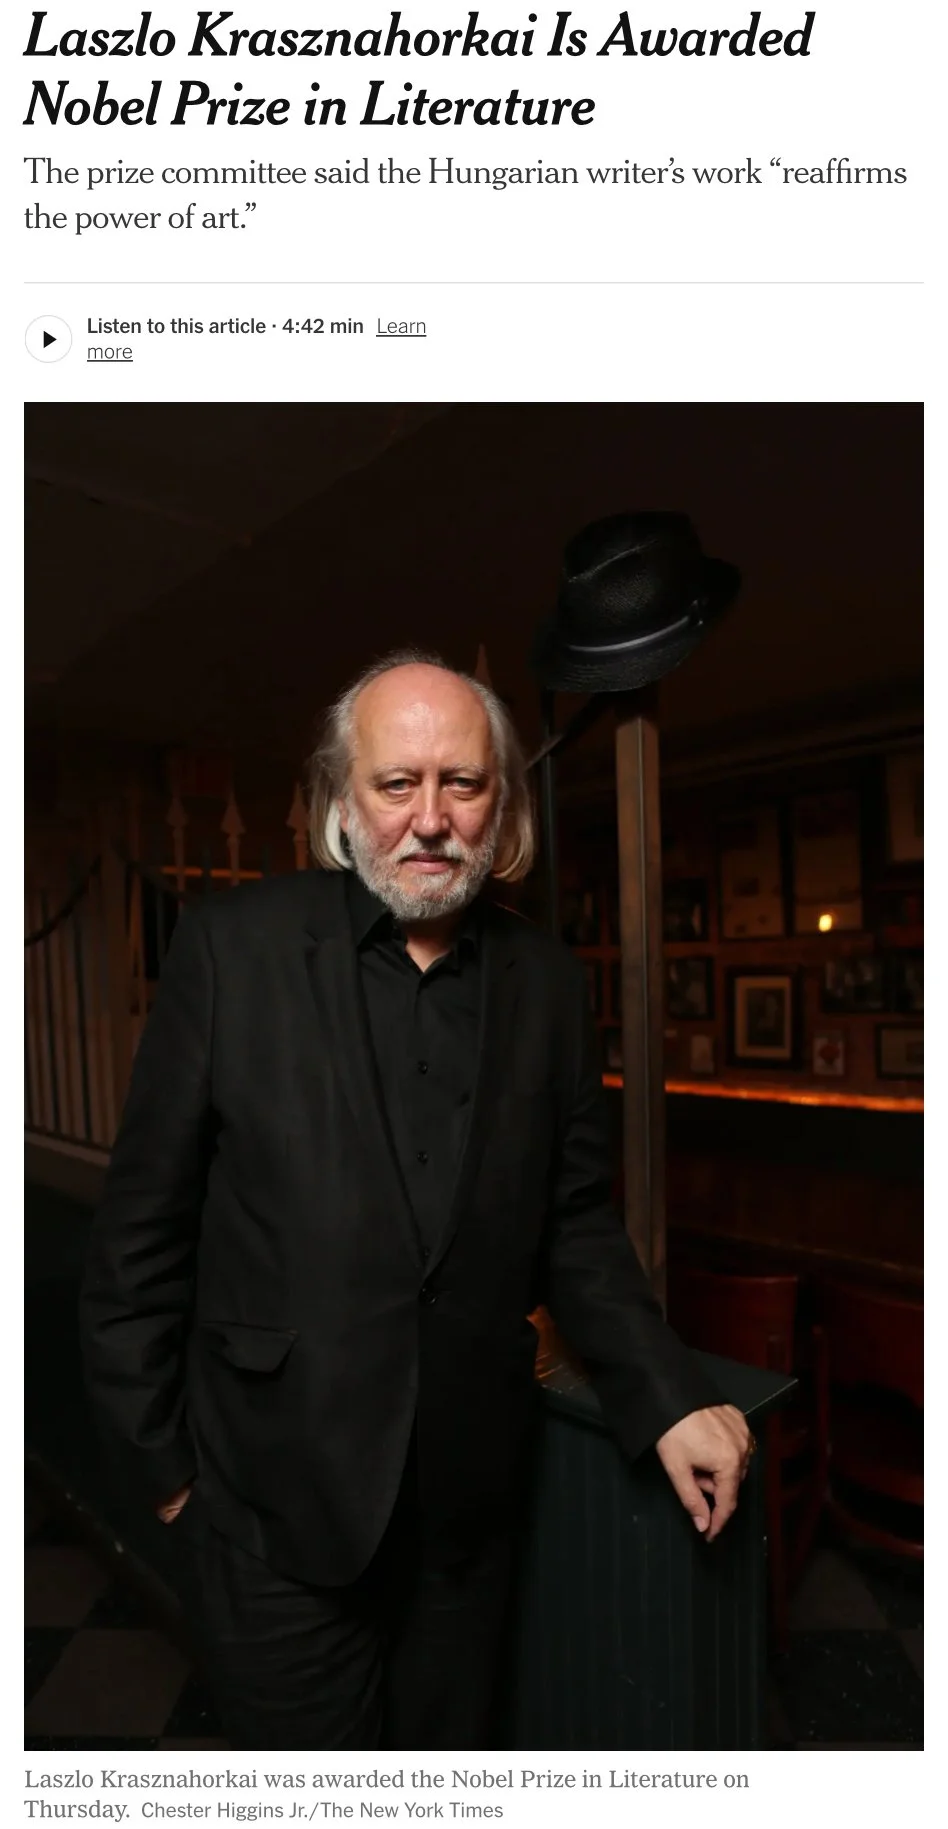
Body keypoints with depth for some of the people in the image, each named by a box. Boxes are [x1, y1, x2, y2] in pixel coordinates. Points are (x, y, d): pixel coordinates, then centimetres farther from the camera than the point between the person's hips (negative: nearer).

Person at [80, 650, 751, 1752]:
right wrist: (158, 1457, -3)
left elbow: (574, 1219, 3)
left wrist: (667, 1398, -5)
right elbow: (143, 1226, -7)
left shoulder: (546, 981, -4)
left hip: (471, 1498, 3)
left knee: (448, 1748, 23)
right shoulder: (234, 947, -13)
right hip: (280, 1503, -2)